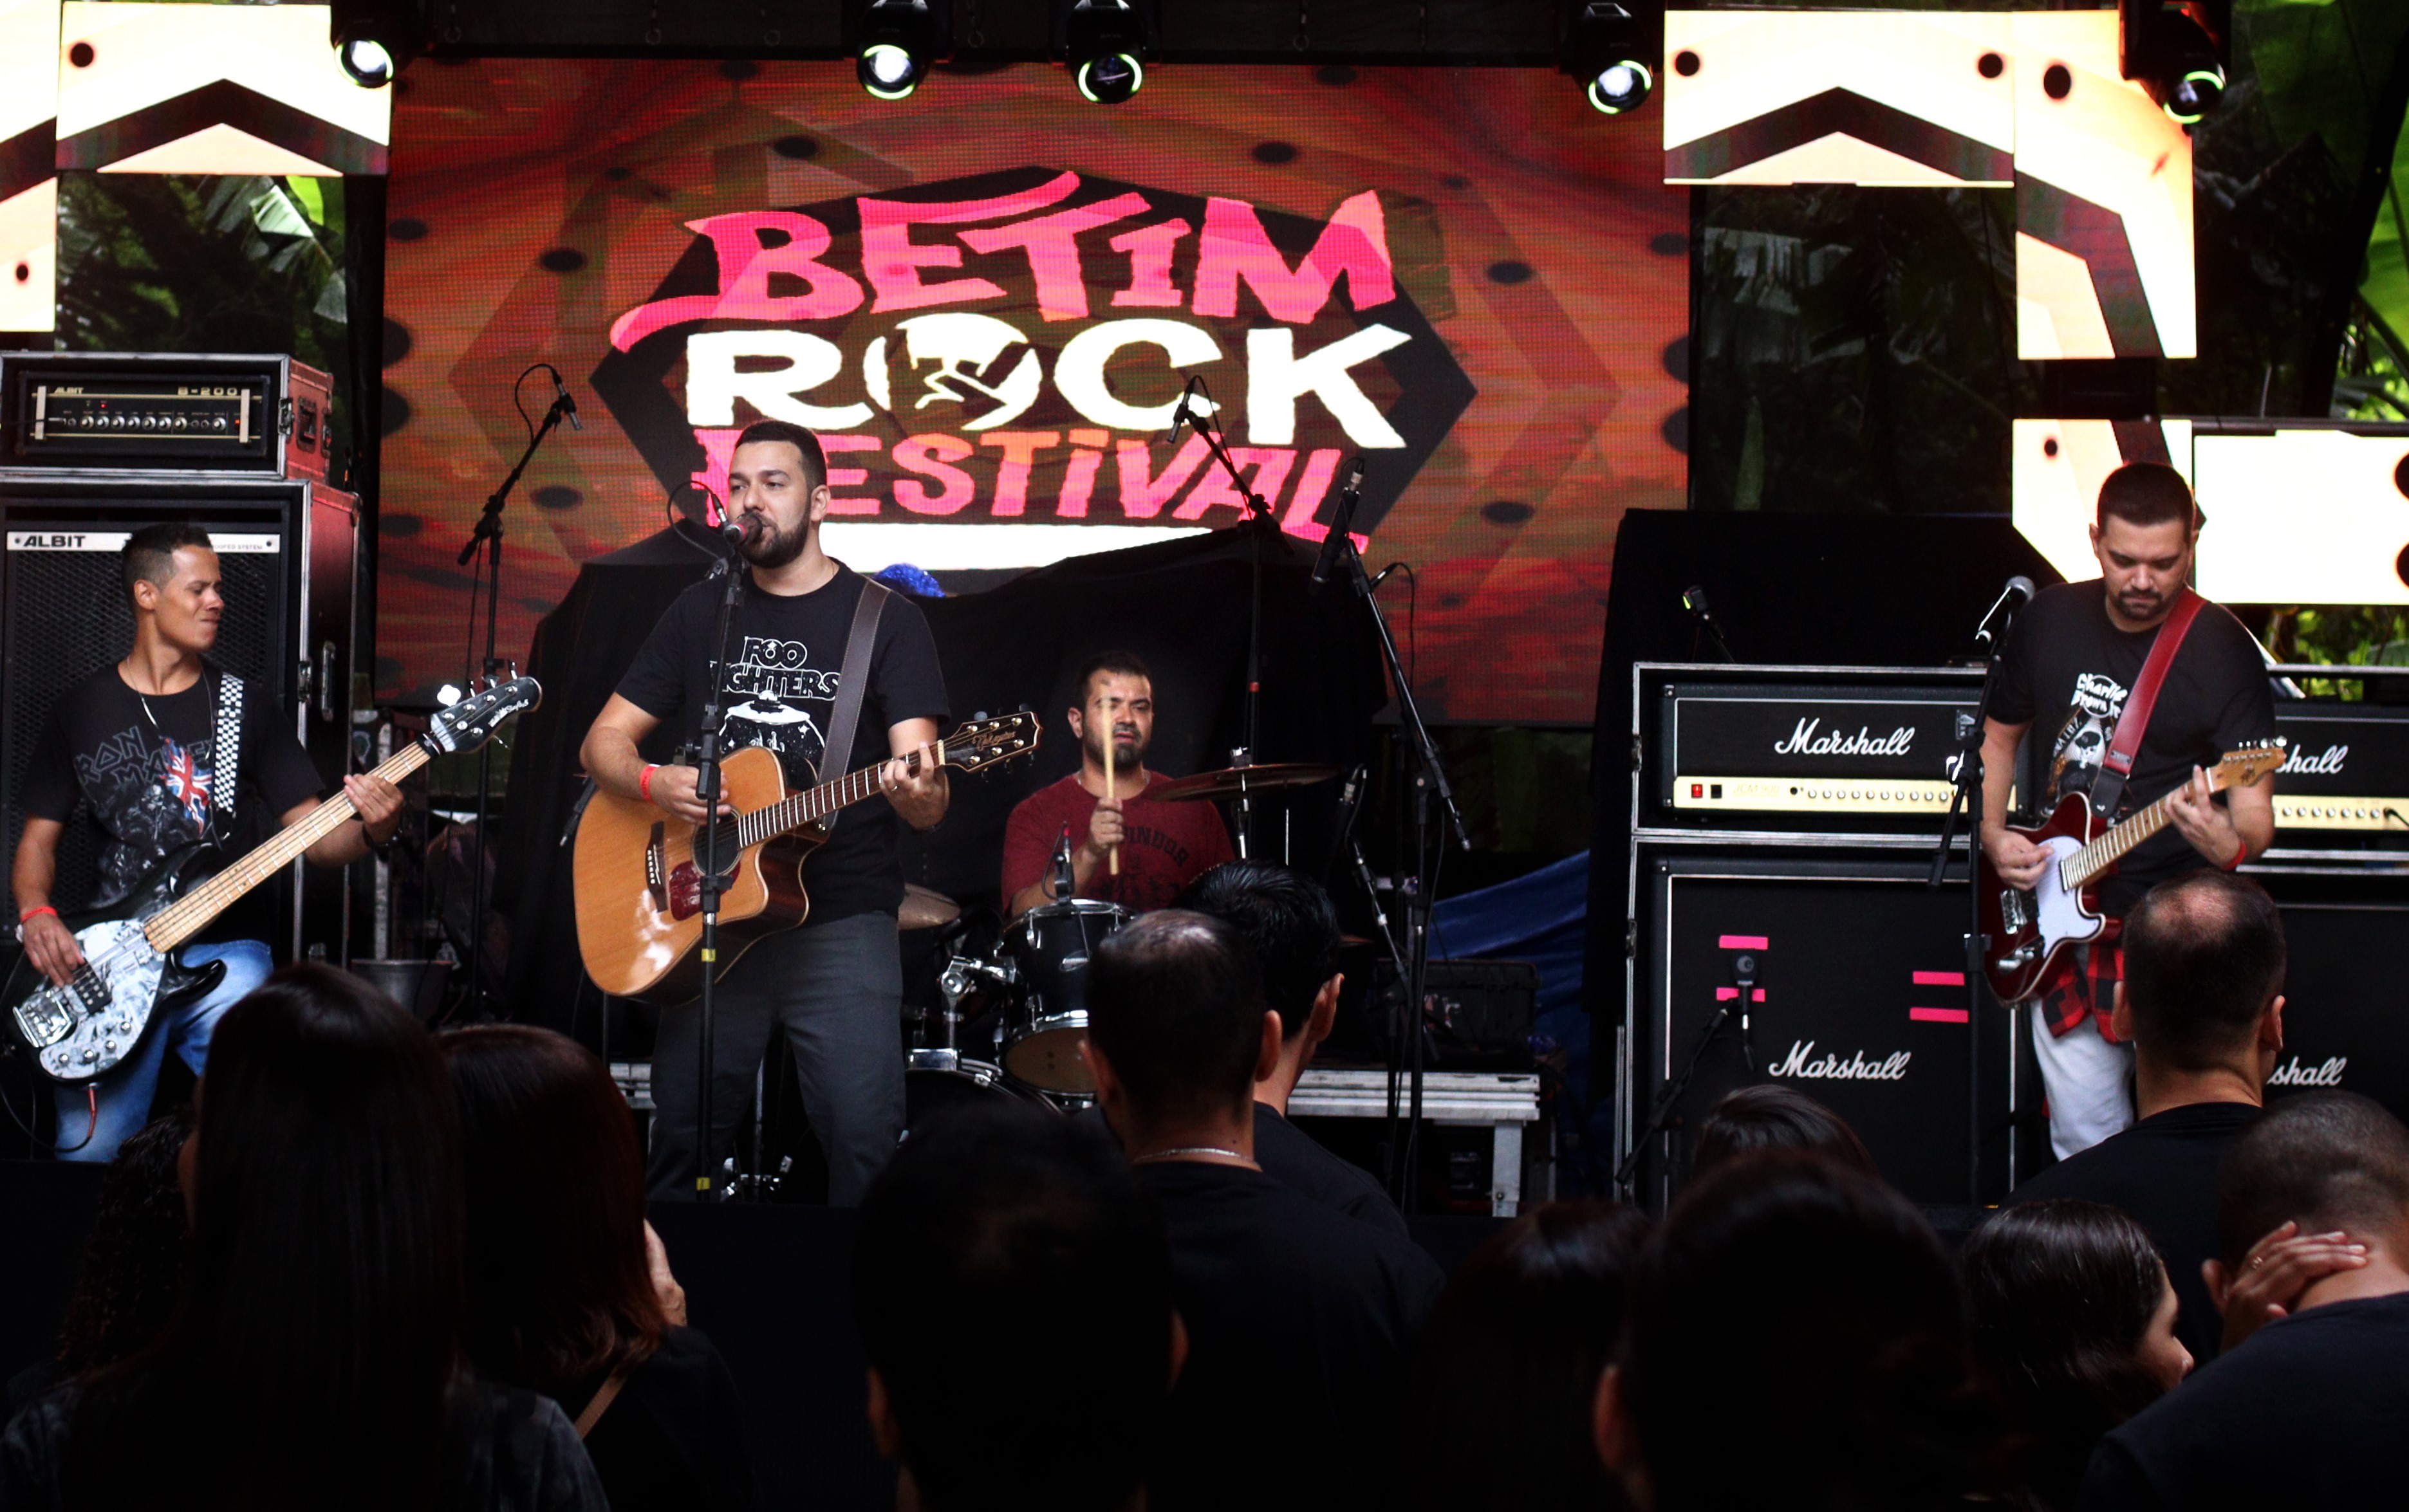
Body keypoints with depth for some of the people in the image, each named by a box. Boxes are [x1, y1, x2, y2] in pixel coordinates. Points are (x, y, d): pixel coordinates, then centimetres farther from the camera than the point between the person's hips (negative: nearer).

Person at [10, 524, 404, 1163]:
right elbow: (38, 838, 14)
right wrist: (36, 915, -5)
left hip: (224, 949, -1)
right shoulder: (81, 710, 10)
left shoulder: (247, 708, 8)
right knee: (87, 1155, -5)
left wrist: (369, 830, -17)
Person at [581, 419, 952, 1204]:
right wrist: (651, 782, -9)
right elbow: (603, 741, 14)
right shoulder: (701, 614, 13)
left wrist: (917, 793, -29)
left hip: (840, 922, -3)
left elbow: (927, 801, -5)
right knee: (682, 1142, 4)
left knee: (864, 1139, -13)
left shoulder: (884, 619, 3)